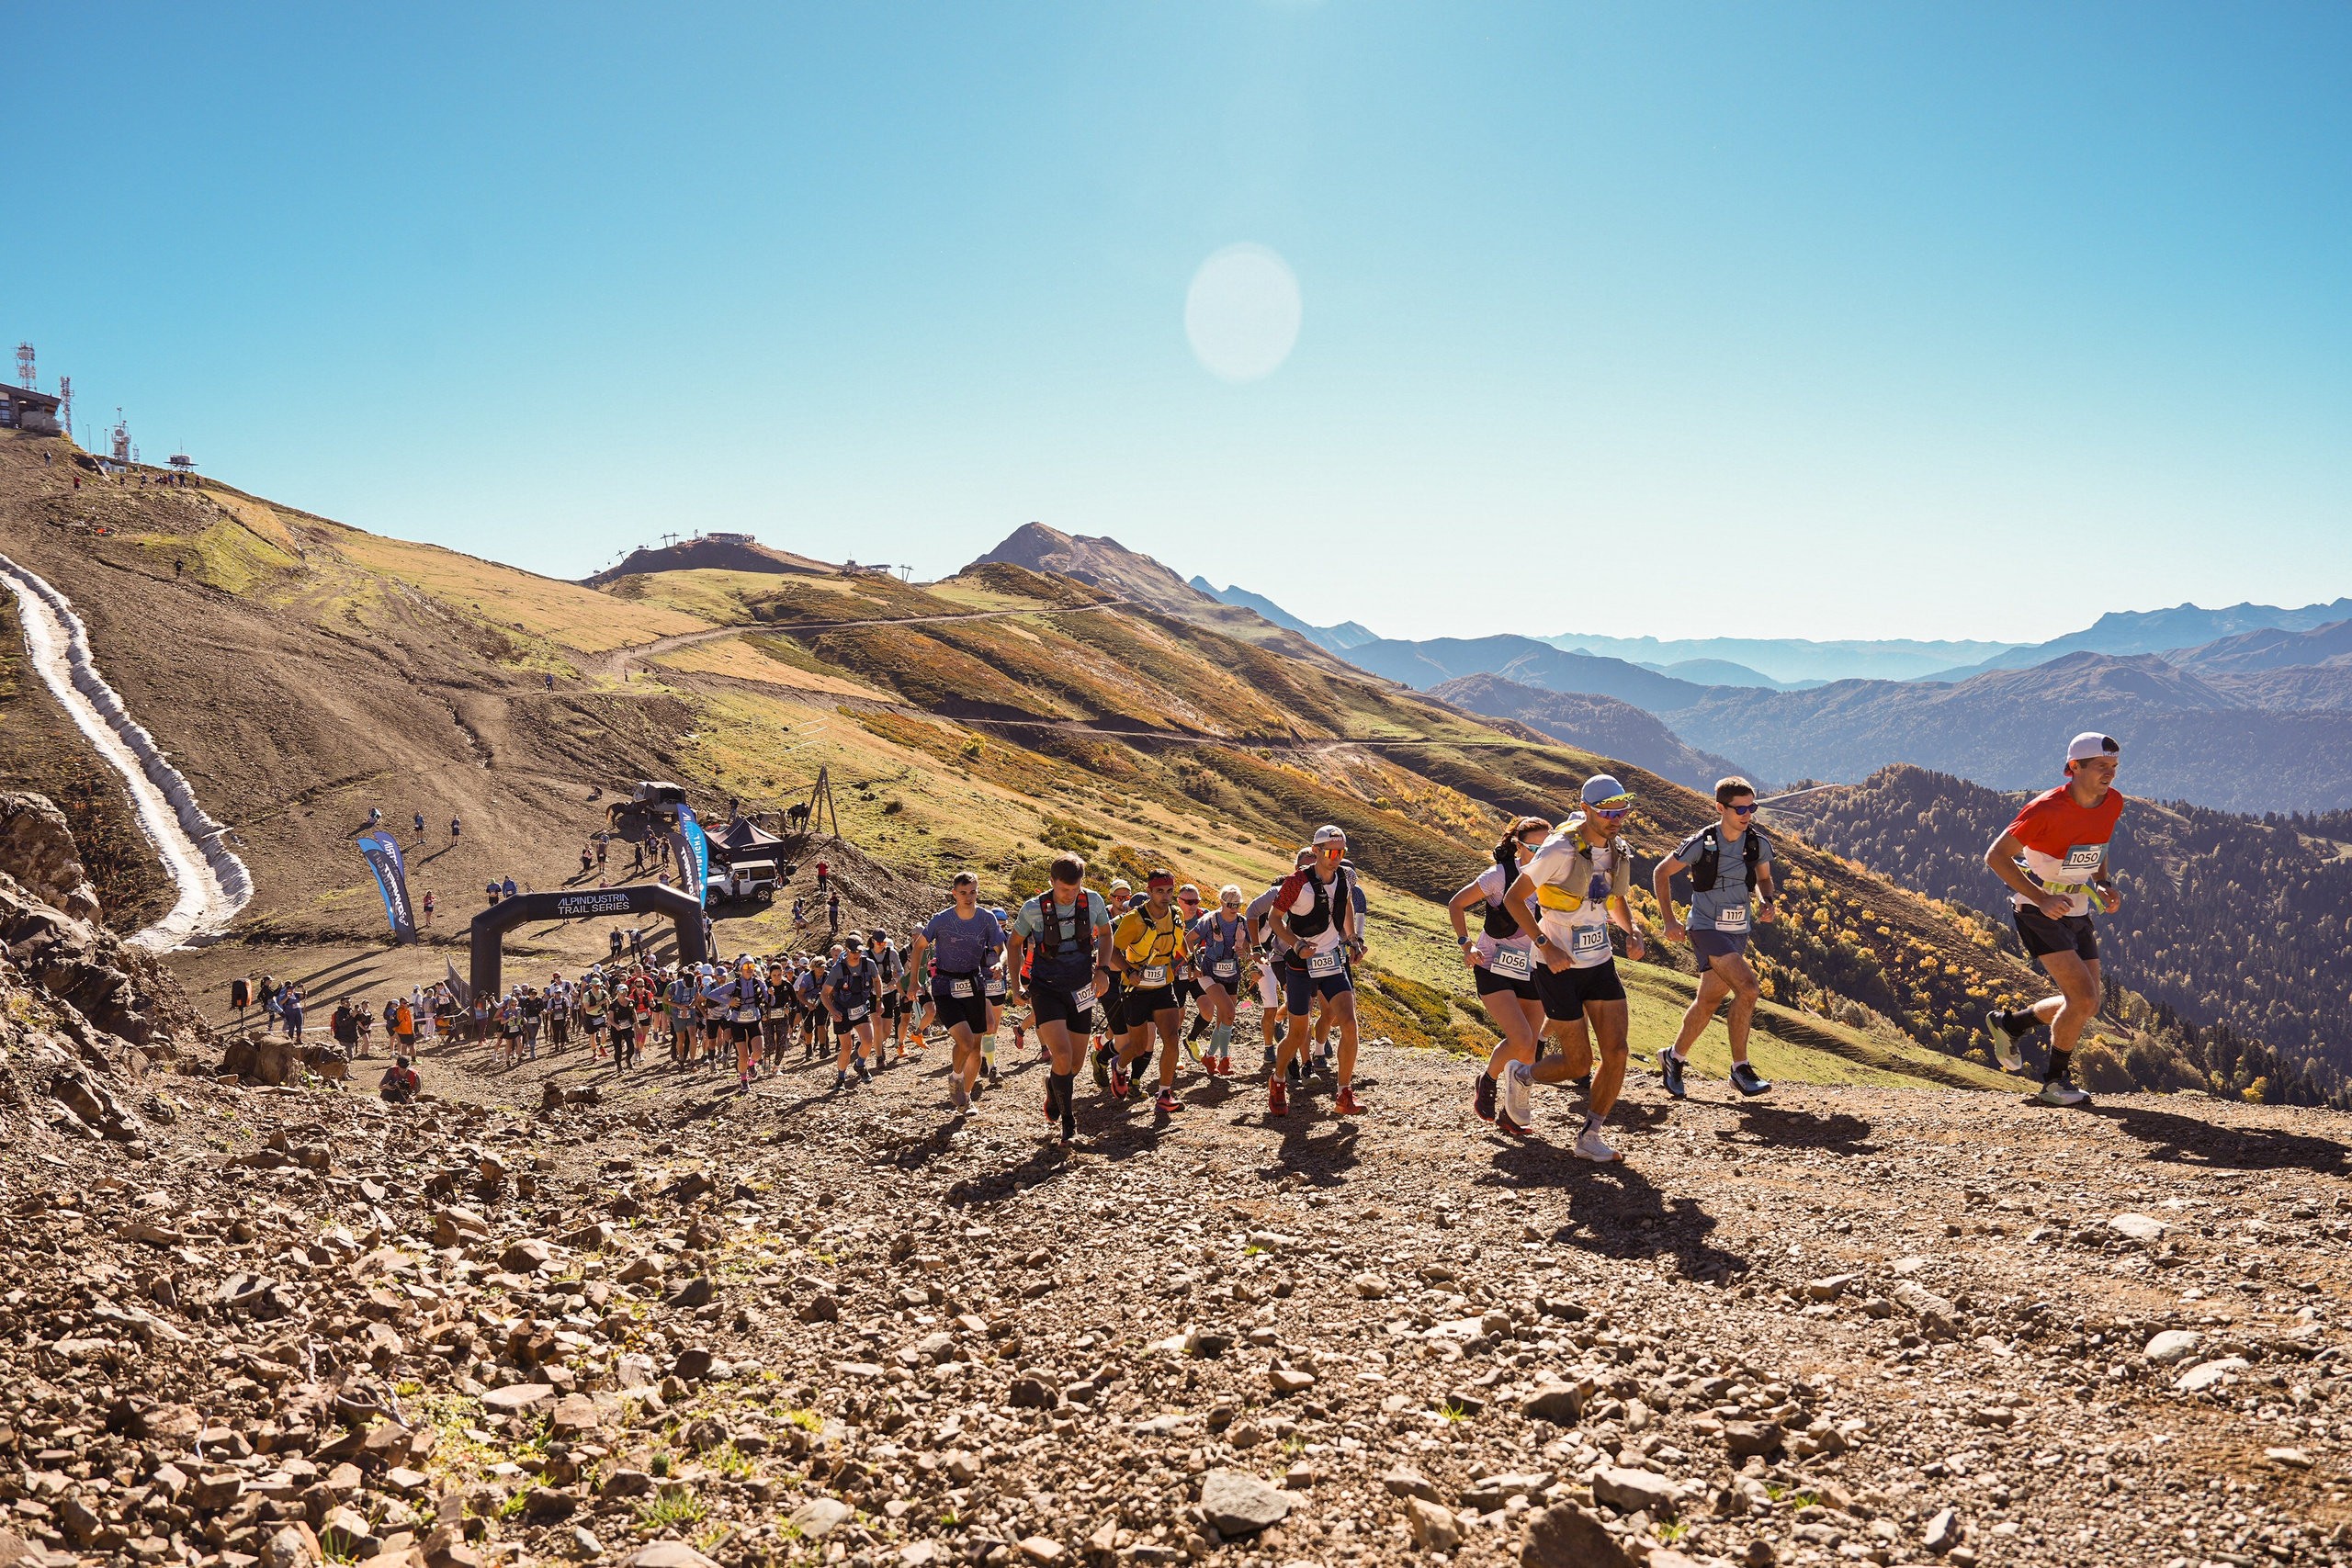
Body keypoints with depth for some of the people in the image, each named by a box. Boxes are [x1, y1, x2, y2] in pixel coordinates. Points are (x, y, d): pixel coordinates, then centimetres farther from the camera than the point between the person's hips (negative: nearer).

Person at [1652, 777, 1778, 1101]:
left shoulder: (1758, 843, -2)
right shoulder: (1701, 843, -14)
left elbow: (1763, 878, 18)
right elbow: (1661, 873, -2)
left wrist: (1766, 902, -3)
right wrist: (1669, 920, -5)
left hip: (1738, 931, 6)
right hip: (1707, 928, -5)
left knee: (1708, 1001, 12)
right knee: (1748, 988, -21)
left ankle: (1674, 1057, 32)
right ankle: (1740, 1069, -9)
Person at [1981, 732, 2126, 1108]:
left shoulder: (2113, 802, -2)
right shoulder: (2047, 809, -23)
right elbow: (1995, 856, -20)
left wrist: (2105, 886, 0)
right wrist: (2041, 898, -26)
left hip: (2077, 913, 8)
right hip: (2037, 913, -7)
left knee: (2087, 1007, 9)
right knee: (2083, 997, -17)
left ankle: (2010, 1022, 32)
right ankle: (2054, 1082, 2)